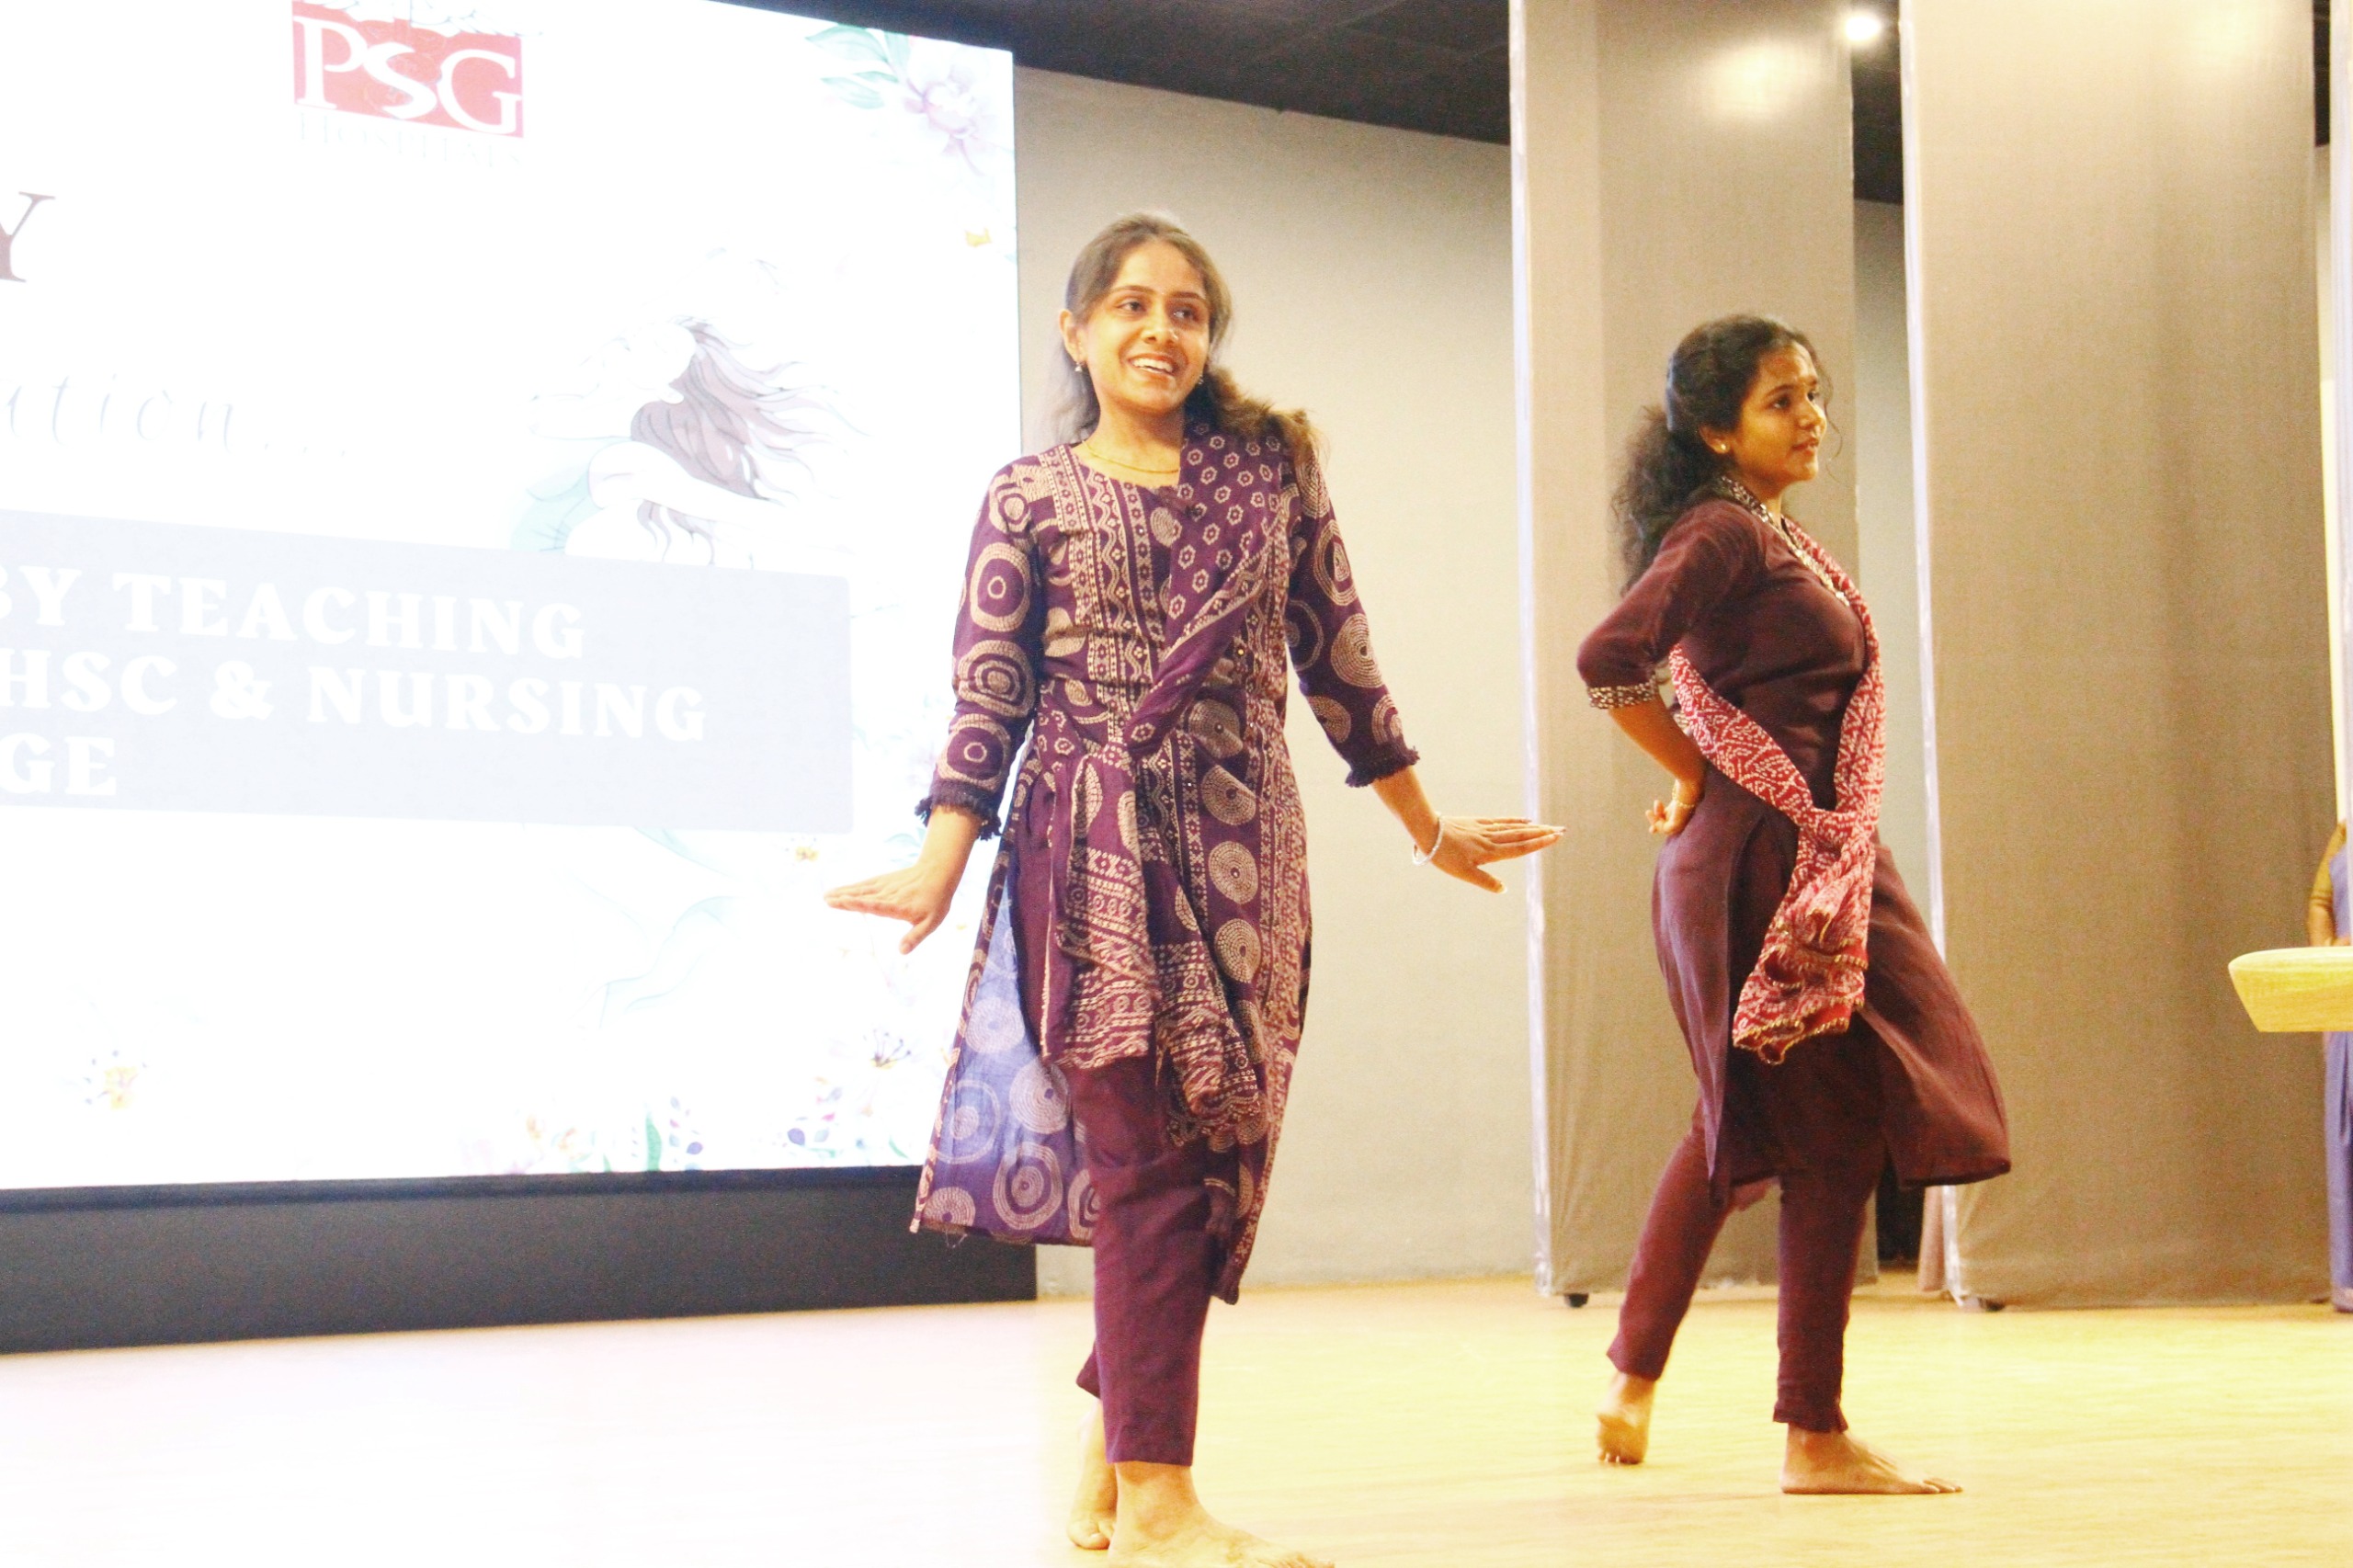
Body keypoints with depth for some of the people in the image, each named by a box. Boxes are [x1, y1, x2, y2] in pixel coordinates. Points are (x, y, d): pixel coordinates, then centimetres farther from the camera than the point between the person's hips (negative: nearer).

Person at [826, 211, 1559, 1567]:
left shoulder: (1272, 467, 13)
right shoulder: (1031, 496, 7)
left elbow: (1337, 659, 16)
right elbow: (988, 694, 3)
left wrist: (1429, 827, 18)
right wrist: (942, 862, -7)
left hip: (1243, 850, 3)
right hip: (1094, 854, -3)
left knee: (1215, 1153, 3)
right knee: (1147, 1158, -9)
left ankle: (1110, 1452, 21)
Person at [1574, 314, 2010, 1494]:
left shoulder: (1775, 539, 17)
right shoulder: (1722, 532, -12)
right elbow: (1609, 660, -25)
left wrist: (1705, 782, 9)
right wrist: (1698, 776, -13)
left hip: (1809, 855, 10)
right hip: (1767, 858, -10)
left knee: (1742, 1126, 18)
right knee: (1835, 1133, -6)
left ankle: (1636, 1380, 26)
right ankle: (1815, 1437, 0)